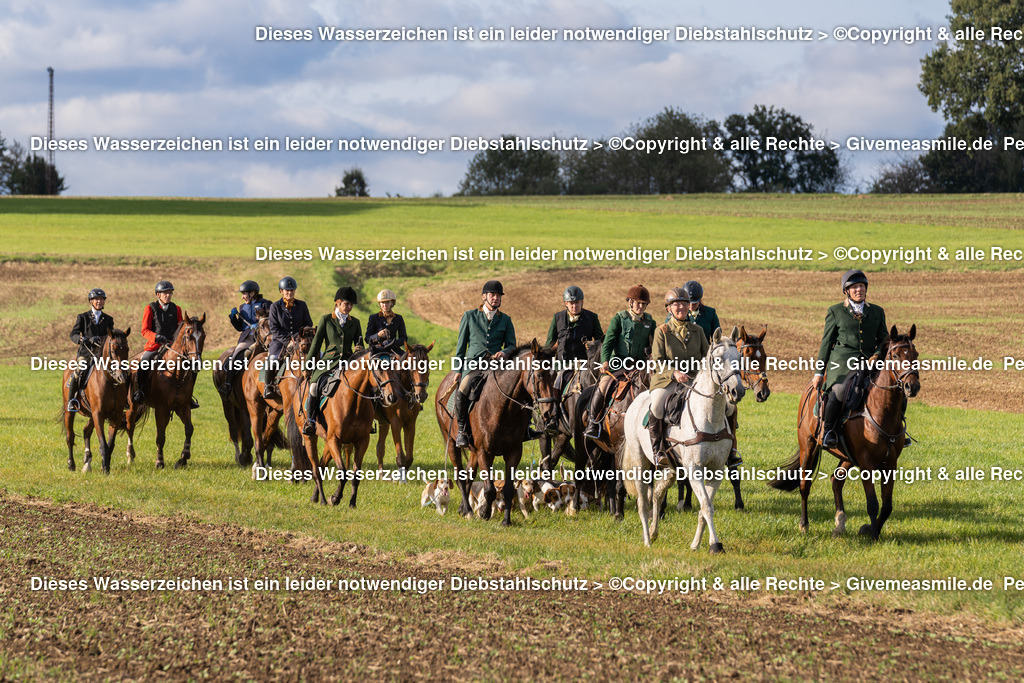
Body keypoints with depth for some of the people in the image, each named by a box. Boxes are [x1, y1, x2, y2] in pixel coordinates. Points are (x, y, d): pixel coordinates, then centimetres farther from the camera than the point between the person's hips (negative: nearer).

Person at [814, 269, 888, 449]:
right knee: (839, 390, -33)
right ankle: (828, 430, -17)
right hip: (842, 361, -3)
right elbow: (827, 342, 11)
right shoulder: (835, 311, 11)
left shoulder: (877, 312, 18)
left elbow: (883, 339, 19)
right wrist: (819, 372, 5)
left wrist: (878, 355, -5)